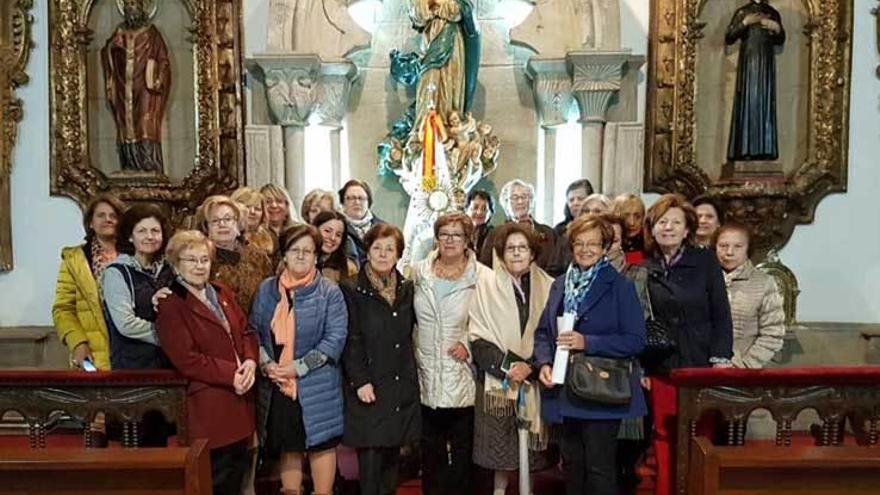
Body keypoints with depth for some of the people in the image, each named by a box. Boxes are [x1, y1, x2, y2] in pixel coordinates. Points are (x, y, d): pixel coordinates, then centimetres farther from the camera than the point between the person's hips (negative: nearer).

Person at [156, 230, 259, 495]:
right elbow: (186, 359, -17)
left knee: (238, 470, 18)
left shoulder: (223, 294, 12)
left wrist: (250, 361, -8)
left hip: (239, 399, 7)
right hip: (208, 405, -7)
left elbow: (246, 332, 12)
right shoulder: (170, 305, -10)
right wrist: (231, 374, -17)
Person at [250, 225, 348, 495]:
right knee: (288, 447, 15)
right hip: (277, 386, 3)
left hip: (317, 386, -3)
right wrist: (265, 363, -9)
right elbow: (254, 331, 7)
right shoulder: (266, 289, 6)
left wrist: (299, 367, -17)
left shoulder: (330, 292, -6)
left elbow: (335, 338, -12)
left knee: (321, 444, 6)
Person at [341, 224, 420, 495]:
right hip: (370, 387, -4)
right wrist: (360, 381, -14)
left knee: (393, 454, 11)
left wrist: (412, 374, 9)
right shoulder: (352, 290, -5)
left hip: (402, 386, 4)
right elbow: (350, 341, -8)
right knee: (370, 455, -2)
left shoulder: (407, 289, 9)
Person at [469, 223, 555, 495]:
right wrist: (506, 365, -11)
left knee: (529, 444, 4)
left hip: (534, 378, 2)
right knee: (501, 444, -1)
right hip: (497, 378, -1)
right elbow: (477, 336, -4)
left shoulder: (547, 286, 2)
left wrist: (530, 368, -9)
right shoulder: (487, 283, -3)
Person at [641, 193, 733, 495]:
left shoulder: (705, 261, 1)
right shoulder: (644, 269, 6)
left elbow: (721, 315, 0)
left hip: (700, 367, -1)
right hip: (660, 370, 2)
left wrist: (721, 361, -6)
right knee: (665, 442, 5)